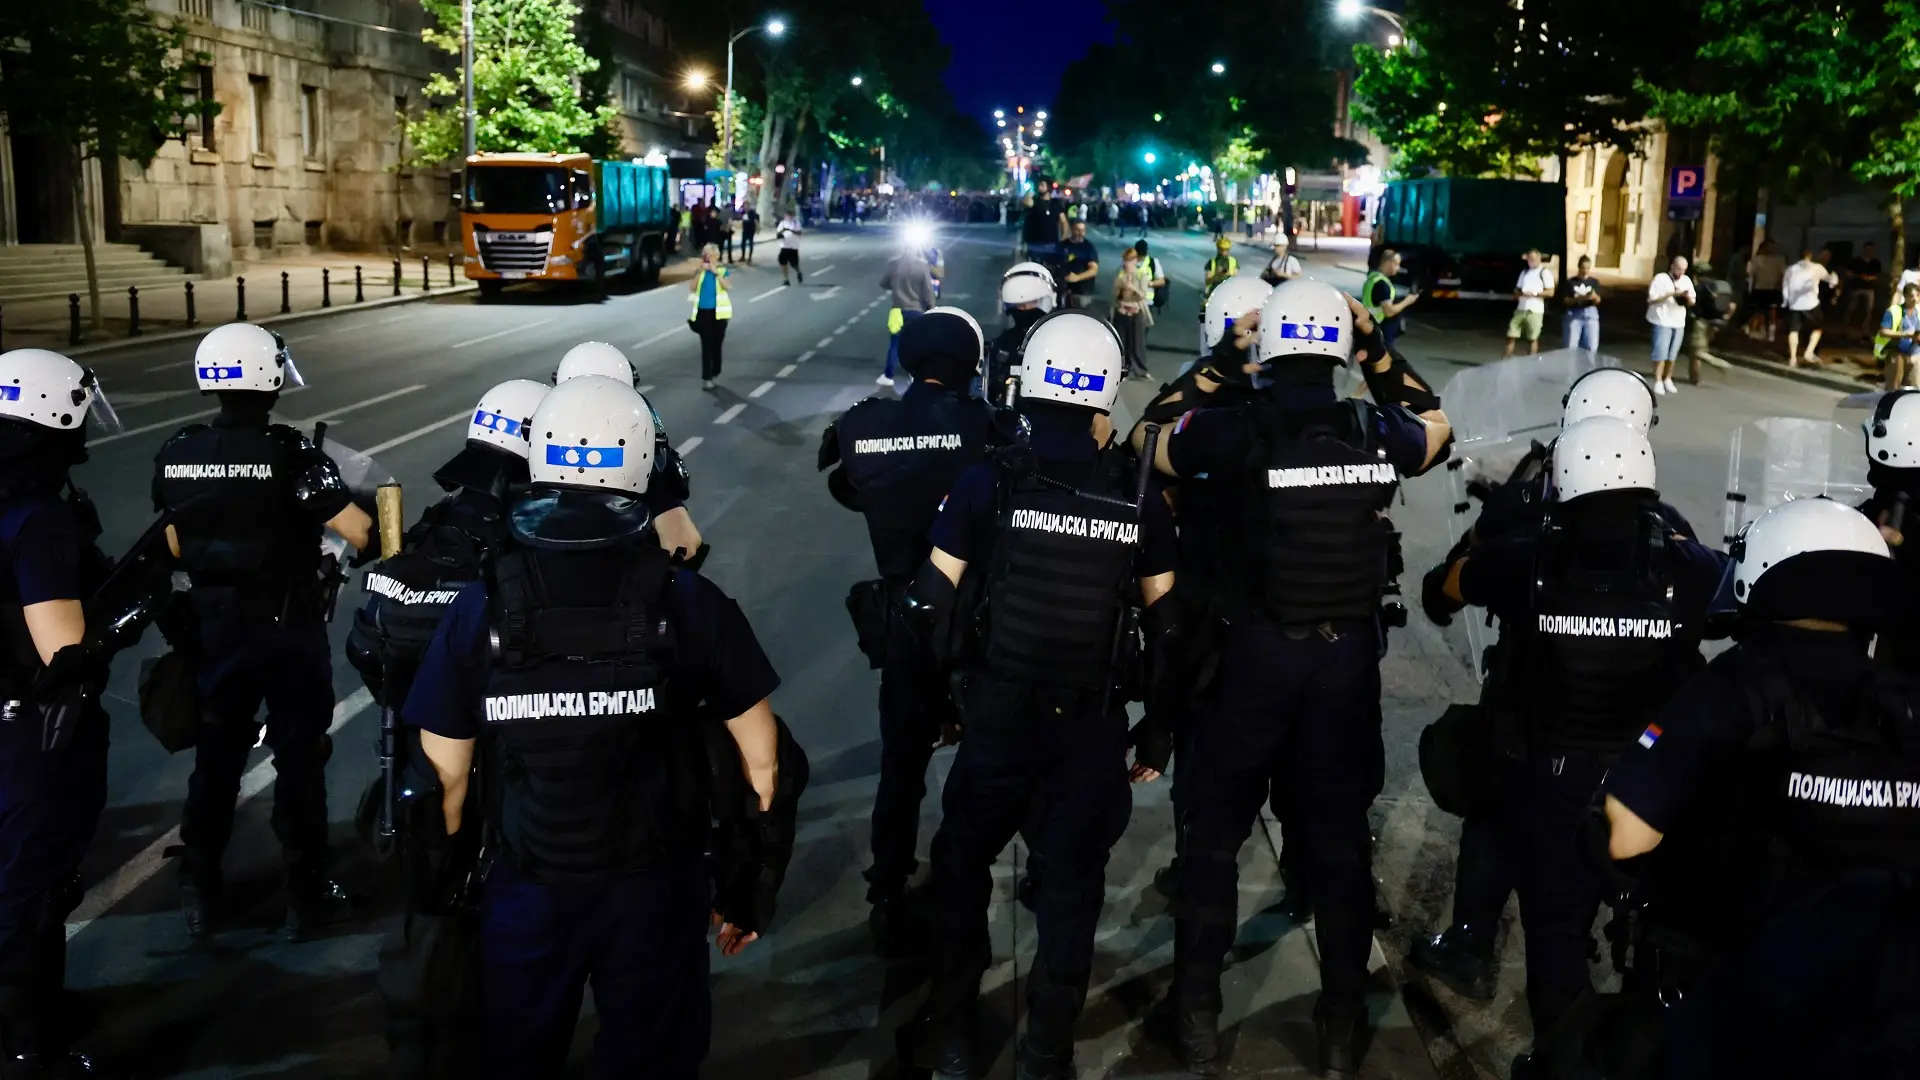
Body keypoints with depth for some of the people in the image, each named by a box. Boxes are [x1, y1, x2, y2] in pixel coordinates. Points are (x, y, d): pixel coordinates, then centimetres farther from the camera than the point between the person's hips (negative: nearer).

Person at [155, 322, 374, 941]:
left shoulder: (175, 456, -2)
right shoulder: (290, 454, -18)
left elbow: (175, 547, 8)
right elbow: (358, 534, -22)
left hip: (215, 628, 5)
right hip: (289, 630, -4)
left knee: (215, 759, 17)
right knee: (300, 763, 7)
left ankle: (199, 894, 25)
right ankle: (306, 897, 15)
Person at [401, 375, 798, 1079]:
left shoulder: (481, 609, -10)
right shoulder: (688, 603, -13)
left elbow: (444, 775, -4)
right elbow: (762, 760, -7)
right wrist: (752, 882, 7)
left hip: (525, 893, 1)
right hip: (656, 890, -1)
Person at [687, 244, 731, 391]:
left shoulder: (723, 271, 2)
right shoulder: (699, 271, 7)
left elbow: (726, 286, -16)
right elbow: (692, 288, -7)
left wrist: (716, 272, -18)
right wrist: (700, 271, -11)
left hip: (718, 312, -1)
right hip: (703, 312, 1)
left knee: (716, 344, 9)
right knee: (706, 345, -4)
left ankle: (714, 373, 26)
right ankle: (706, 378, -7)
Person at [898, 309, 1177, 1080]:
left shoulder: (987, 486, -9)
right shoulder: (1141, 503, -4)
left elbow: (934, 607, -7)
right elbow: (1165, 629, 1)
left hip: (997, 717, 0)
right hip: (1094, 727, 1)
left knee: (962, 868, 19)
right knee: (1072, 886, 13)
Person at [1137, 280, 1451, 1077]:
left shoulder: (1238, 430, -13)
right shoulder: (1376, 434, -3)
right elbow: (1434, 423, 20)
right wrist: (1376, 348, 15)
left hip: (1259, 652, -2)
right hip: (1349, 654, 3)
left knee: (1215, 831, 12)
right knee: (1341, 836, 14)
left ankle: (1197, 1015, 18)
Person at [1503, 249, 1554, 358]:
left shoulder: (1545, 273, 0)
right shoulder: (1524, 272, 18)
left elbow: (1550, 292, -7)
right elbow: (1517, 289, 20)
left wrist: (1534, 294, -16)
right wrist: (1518, 294, -4)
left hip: (1535, 310, -5)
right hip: (1521, 309, 5)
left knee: (1533, 339, 1)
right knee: (1511, 336, 1)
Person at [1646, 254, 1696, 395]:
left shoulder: (1687, 280, 9)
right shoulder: (1660, 278, -7)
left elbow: (1691, 303, 12)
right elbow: (1651, 299, -15)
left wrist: (1688, 297, -12)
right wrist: (1671, 294, -20)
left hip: (1679, 323, 5)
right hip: (1662, 321, -5)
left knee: (1672, 354, 9)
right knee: (1661, 353, -9)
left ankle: (1667, 380, 20)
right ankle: (1658, 382, -6)